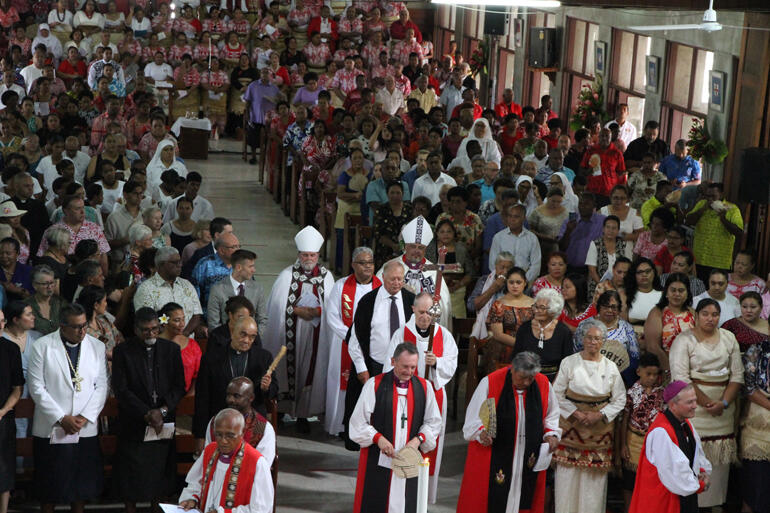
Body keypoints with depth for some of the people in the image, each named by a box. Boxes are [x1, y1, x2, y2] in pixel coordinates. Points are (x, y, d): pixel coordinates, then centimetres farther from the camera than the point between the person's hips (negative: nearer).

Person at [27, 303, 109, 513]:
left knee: (82, 480, 9)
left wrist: (85, 416, -8)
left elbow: (102, 386, 4)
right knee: (50, 485, 5)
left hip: (85, 430, 3)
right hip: (51, 430, -2)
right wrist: (61, 419, -12)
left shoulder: (97, 347, 4)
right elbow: (36, 388, -7)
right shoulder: (42, 347, -5)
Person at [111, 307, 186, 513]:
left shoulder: (171, 349, 5)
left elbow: (179, 387, 4)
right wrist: (147, 414, -14)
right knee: (132, 479, 2)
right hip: (134, 425, -2)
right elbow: (121, 390, -8)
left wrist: (163, 410, -12)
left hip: (164, 424, 2)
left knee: (160, 477, 6)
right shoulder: (123, 352, -3)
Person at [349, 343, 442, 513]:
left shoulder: (424, 387, 6)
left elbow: (434, 422, 11)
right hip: (378, 459, -2)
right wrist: (377, 438, -14)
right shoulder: (374, 385, -2)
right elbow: (358, 421, -1)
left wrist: (418, 439, -6)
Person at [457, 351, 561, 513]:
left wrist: (551, 434, -3)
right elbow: (473, 417, -7)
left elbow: (551, 414, 14)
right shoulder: (490, 383, -12)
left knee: (524, 498, 5)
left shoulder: (543, 384, -1)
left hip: (529, 457, 3)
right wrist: (481, 432, -25)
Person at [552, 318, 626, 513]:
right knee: (568, 475, -2)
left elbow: (620, 399, 6)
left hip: (600, 427, 1)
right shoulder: (569, 362, -1)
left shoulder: (610, 367, 5)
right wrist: (576, 413, -12)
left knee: (595, 478, 2)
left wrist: (599, 415, -8)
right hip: (571, 424, -1)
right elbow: (557, 394, -2)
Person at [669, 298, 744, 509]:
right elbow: (680, 379, -12)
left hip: (723, 410, 4)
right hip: (693, 408, -4)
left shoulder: (729, 338, 11)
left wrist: (724, 403, -8)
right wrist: (707, 403, -13)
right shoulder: (684, 340, -3)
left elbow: (737, 375, 7)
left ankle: (715, 502, 12)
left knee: (719, 461, 4)